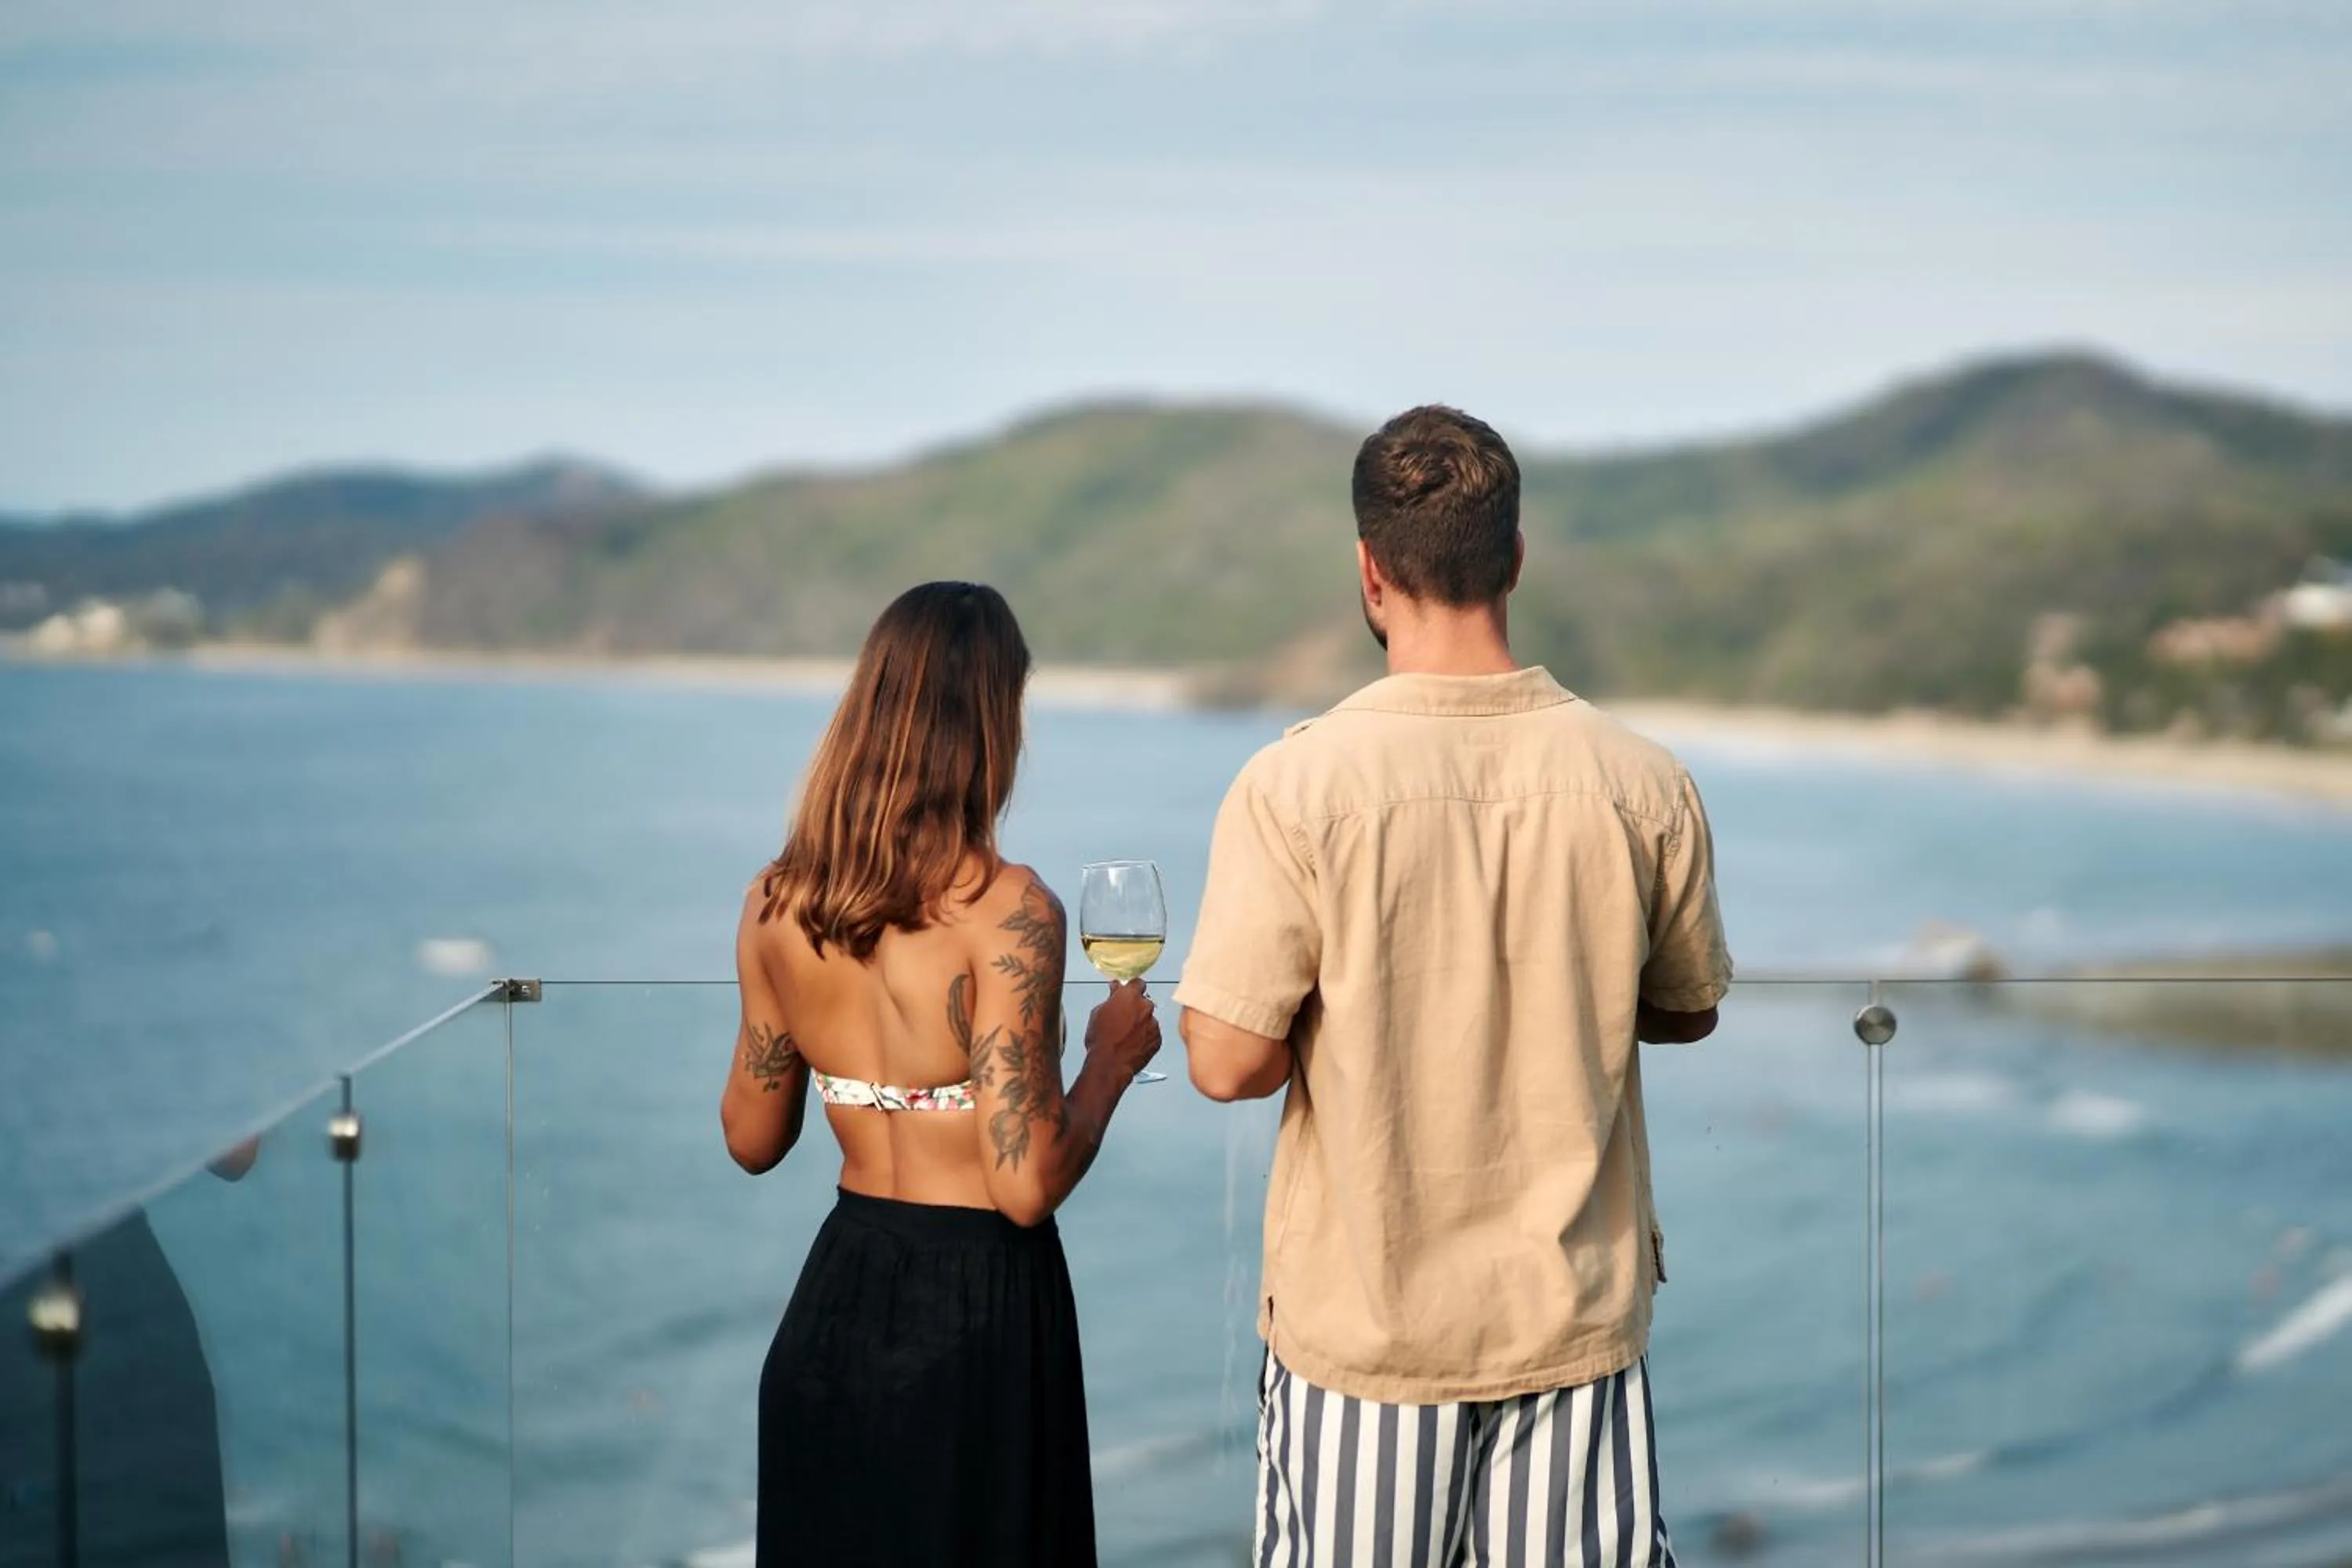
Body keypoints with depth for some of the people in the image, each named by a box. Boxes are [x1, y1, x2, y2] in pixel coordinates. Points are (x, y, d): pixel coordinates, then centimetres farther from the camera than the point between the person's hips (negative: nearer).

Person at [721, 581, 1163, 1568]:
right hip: (976, 1309, -5)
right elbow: (1027, 1186, -21)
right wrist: (1113, 1057, -5)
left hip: (836, 1300, 6)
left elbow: (753, 1140, 9)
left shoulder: (778, 903, -2)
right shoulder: (1005, 911, -19)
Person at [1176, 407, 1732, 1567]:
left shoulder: (1293, 787, -14)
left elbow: (1227, 1064, -14)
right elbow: (1686, 1012, 9)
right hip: (1578, 1323, 2)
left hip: (1363, 1329, -2)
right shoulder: (1642, 785, -6)